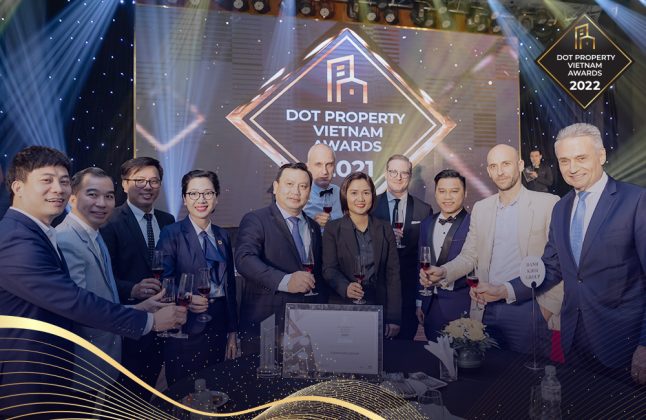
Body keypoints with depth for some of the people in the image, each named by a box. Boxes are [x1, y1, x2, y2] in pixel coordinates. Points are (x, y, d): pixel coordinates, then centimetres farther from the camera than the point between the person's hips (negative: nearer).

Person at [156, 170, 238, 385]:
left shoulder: (222, 236, 10)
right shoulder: (171, 234, -5)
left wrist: (232, 332, 13)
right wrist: (185, 299, -31)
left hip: (218, 327, 5)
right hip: (186, 328, -4)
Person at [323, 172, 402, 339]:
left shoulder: (385, 229, 7)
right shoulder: (332, 229, 2)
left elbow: (393, 274, 4)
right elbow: (329, 268, -4)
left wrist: (394, 318, -3)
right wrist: (346, 287, -26)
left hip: (380, 309, 2)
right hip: (344, 308, -1)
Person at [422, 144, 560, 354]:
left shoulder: (548, 204, -3)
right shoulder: (480, 208, 11)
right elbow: (469, 256, 11)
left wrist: (550, 305, -9)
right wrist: (443, 272, -7)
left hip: (527, 310, -3)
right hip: (486, 311, 4)